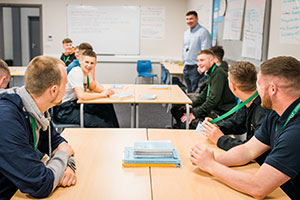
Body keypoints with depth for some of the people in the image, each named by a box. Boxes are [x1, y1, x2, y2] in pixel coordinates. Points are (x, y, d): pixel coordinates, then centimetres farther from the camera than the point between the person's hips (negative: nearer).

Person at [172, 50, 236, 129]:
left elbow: (214, 99, -25)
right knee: (176, 110, 5)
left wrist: (195, 114, -23)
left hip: (221, 112, -10)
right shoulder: (211, 73, 12)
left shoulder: (219, 73, -18)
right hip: (213, 108, 10)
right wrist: (191, 105, 10)